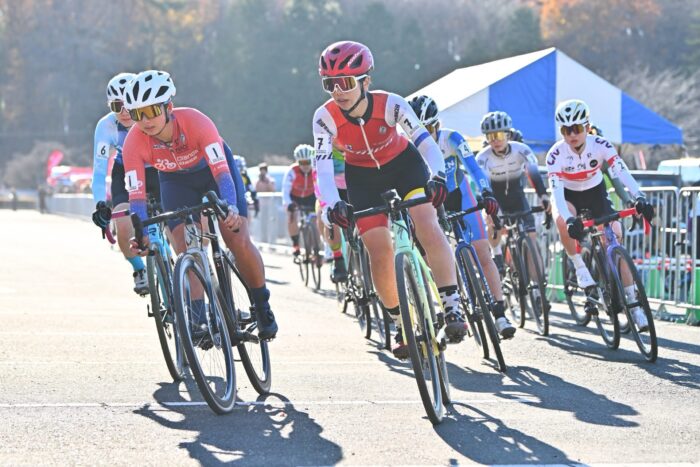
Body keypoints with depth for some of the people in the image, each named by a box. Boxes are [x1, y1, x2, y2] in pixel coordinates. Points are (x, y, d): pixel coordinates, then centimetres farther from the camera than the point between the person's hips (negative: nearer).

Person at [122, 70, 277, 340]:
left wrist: (231, 209, -61)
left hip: (213, 168, -2)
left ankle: (262, 307, 8)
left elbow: (221, 171, -44)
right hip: (176, 181, 2)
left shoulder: (195, 122, -38)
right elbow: (136, 194, -32)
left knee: (239, 241, -13)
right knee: (185, 250, -16)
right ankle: (198, 319, -4)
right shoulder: (134, 142, -31)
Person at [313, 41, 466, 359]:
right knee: (380, 255, -6)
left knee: (428, 227, -25)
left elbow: (425, 141, -30)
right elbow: (323, 165, -31)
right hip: (363, 177, 2)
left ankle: (452, 307, -22)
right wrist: (332, 204, -48)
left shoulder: (390, 105, -30)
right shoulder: (325, 117, -26)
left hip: (404, 163, -2)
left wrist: (437, 177, -48)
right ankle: (401, 324, 12)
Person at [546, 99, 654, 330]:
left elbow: (622, 171, -36)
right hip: (568, 196, -1)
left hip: (596, 193, 1)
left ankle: (633, 304, -4)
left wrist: (639, 197, -53)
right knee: (563, 222, -36)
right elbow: (556, 190, -37)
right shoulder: (556, 154, -27)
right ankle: (581, 271, -19)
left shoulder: (600, 145, -24)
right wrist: (569, 219, -55)